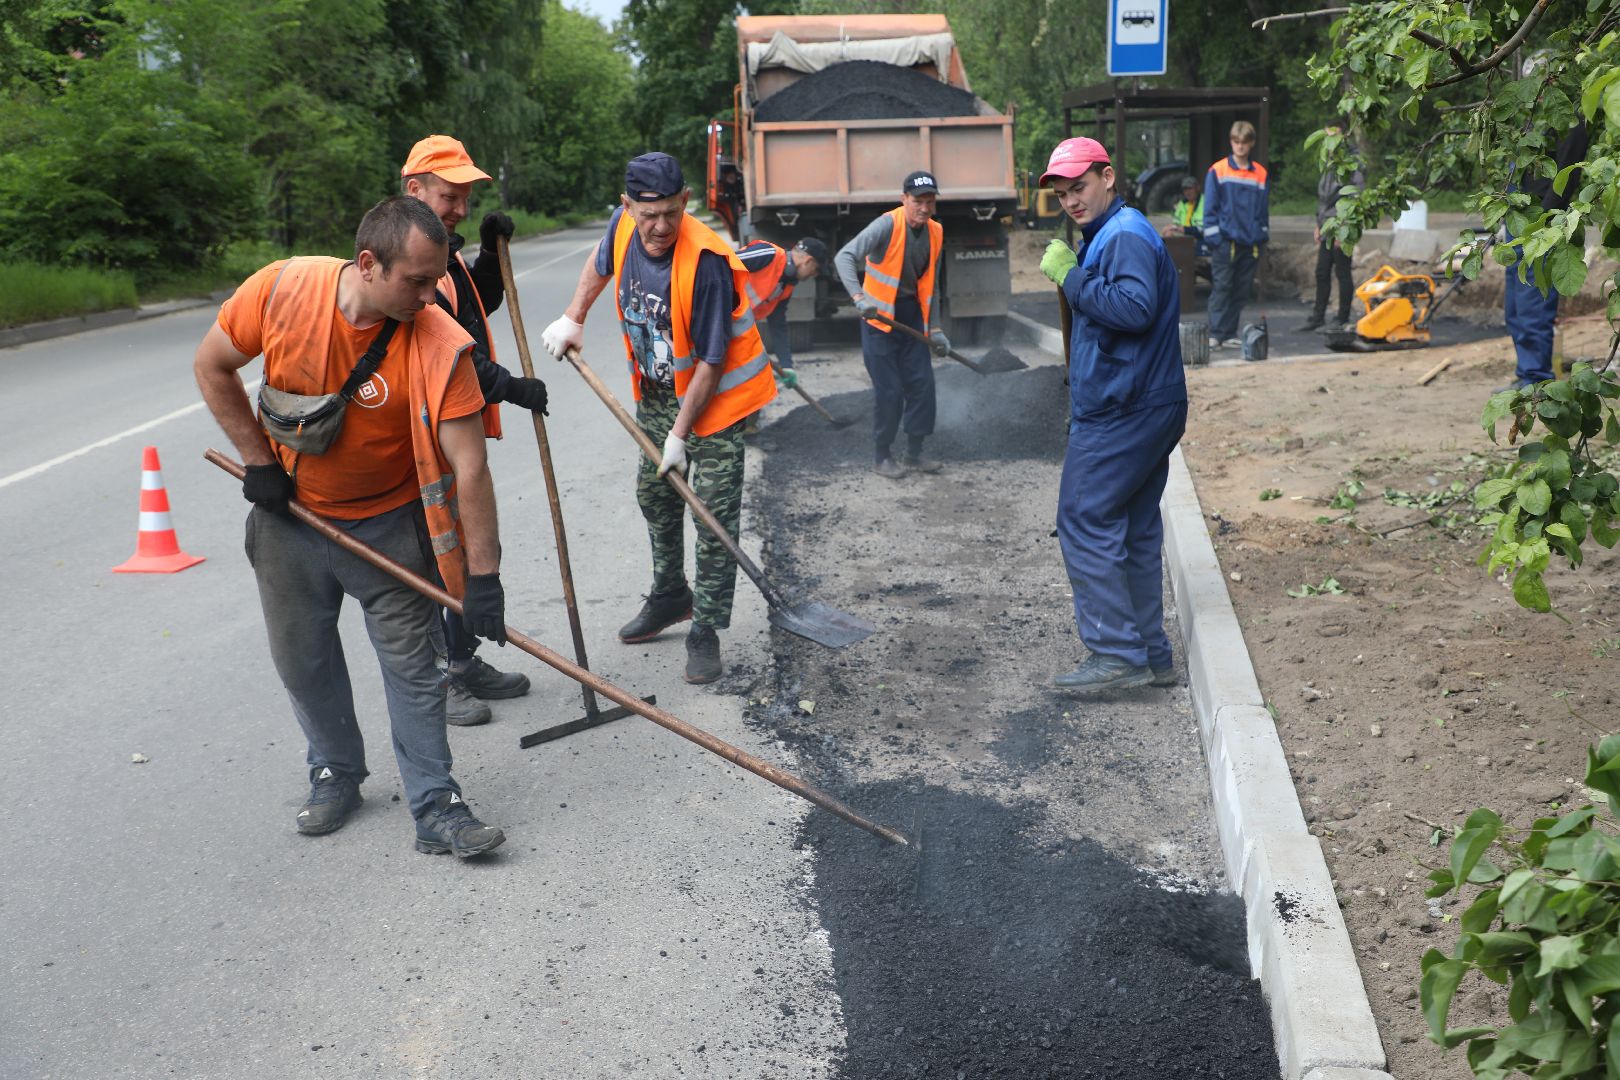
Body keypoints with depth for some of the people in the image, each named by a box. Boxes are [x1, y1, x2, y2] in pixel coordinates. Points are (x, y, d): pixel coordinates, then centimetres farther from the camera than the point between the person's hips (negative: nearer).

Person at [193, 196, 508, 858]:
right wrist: (258, 461, -7)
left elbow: (469, 466, -26)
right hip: (289, 514, 3)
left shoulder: (440, 345, -25)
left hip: (389, 527, -2)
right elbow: (212, 365, -3)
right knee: (303, 660, 15)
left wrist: (483, 575, -27)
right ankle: (335, 775, 36)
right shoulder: (283, 288, -19)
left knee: (412, 665, 1)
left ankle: (436, 809, 11)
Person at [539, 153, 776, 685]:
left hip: (715, 395, -7)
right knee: (654, 496, 19)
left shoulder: (705, 262, -32)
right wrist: (573, 318, 5)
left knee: (714, 515, -6)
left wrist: (680, 433, -21)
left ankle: (706, 630, 7)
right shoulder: (623, 225, -12)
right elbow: (600, 266, 16)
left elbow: (710, 361, -26)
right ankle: (670, 598, 38)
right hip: (656, 390, 7)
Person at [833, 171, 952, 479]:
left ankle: (914, 453, 20)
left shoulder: (935, 232, 2)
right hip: (880, 315, -6)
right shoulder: (888, 225, -18)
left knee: (922, 384, 5)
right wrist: (859, 297, -40)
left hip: (913, 315, 6)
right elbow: (844, 257, -27)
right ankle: (881, 456, 13)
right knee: (889, 390, -4)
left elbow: (929, 284, 12)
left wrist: (934, 328, 9)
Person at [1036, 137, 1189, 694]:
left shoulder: (1126, 236, -13)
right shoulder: (1108, 235, 20)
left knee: (1084, 523, -8)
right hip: (1145, 408, 11)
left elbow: (1134, 308, -28)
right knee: (1134, 531, 13)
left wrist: (1070, 276, -21)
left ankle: (1118, 654, -5)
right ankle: (1151, 656, 20)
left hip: (1121, 414, -11)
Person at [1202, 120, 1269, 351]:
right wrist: (1213, 237, -8)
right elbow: (1210, 208, -1)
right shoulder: (1217, 171, 0)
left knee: (1241, 291, 6)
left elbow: (1264, 210, 15)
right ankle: (1216, 334, -5)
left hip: (1250, 243, 4)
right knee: (1221, 288, -7)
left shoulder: (1261, 174, 9)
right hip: (1225, 242, -4)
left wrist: (1263, 237, 9)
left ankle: (1230, 334, 12)